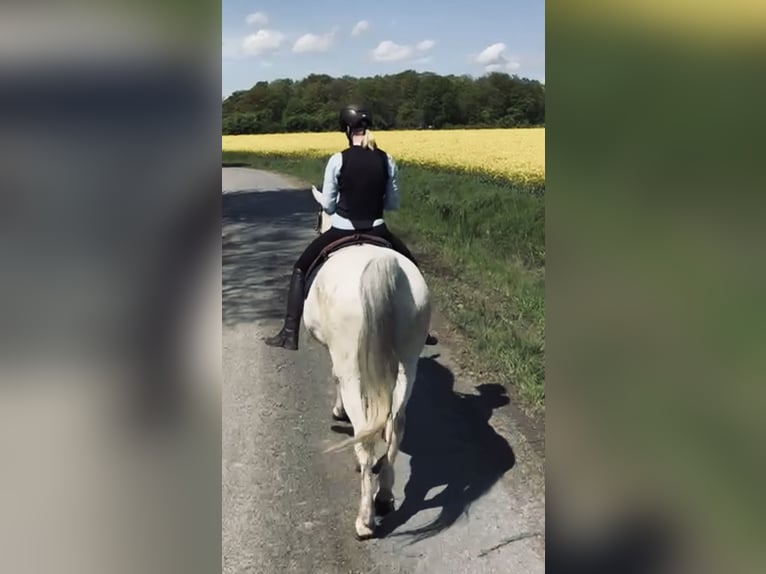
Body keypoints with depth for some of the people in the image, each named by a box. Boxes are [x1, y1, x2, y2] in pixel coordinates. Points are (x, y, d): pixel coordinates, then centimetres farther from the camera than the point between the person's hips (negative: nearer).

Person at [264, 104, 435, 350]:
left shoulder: (337, 160, -11)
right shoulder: (387, 161, -2)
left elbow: (327, 205, -4)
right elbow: (393, 203, 6)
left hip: (341, 232, -2)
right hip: (377, 232, 2)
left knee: (300, 269, 20)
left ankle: (290, 333, 15)